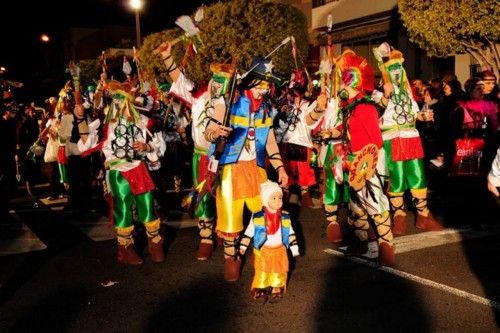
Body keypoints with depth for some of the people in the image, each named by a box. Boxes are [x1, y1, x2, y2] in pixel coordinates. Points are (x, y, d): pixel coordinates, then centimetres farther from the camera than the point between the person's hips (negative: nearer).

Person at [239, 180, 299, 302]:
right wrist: (243, 246, -4)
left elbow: (291, 233, 4)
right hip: (262, 251, -2)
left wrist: (294, 247, 4)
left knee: (279, 272, 11)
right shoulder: (257, 217, -12)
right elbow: (249, 232, -3)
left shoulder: (285, 217, -5)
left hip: (279, 251, 2)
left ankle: (277, 289, 28)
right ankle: (260, 289, 23)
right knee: (262, 272, 7)